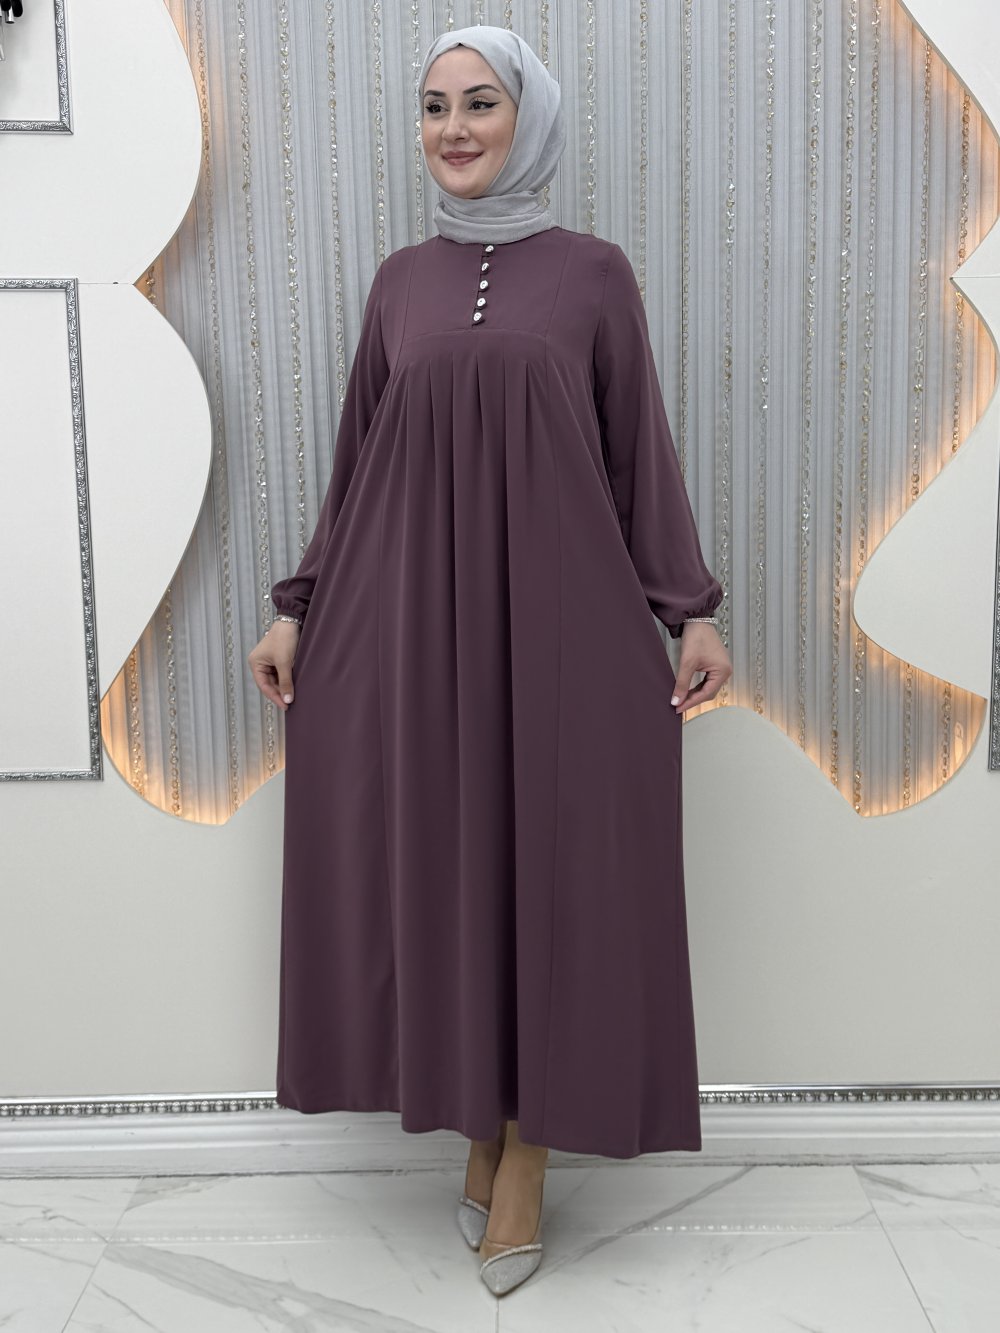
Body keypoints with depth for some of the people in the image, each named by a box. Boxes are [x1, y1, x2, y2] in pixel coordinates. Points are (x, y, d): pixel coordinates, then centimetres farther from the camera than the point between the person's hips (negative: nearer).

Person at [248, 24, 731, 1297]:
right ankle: (477, 1122, 26)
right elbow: (355, 460, 12)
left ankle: (526, 1151, 19)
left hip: (558, 604, -2)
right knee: (437, 867, 6)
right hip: (414, 606, 3)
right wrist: (299, 606, 8)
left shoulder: (594, 270, 5)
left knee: (551, 868, 1)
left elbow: (642, 449, 4)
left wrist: (691, 607, -2)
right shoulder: (400, 279, 12)